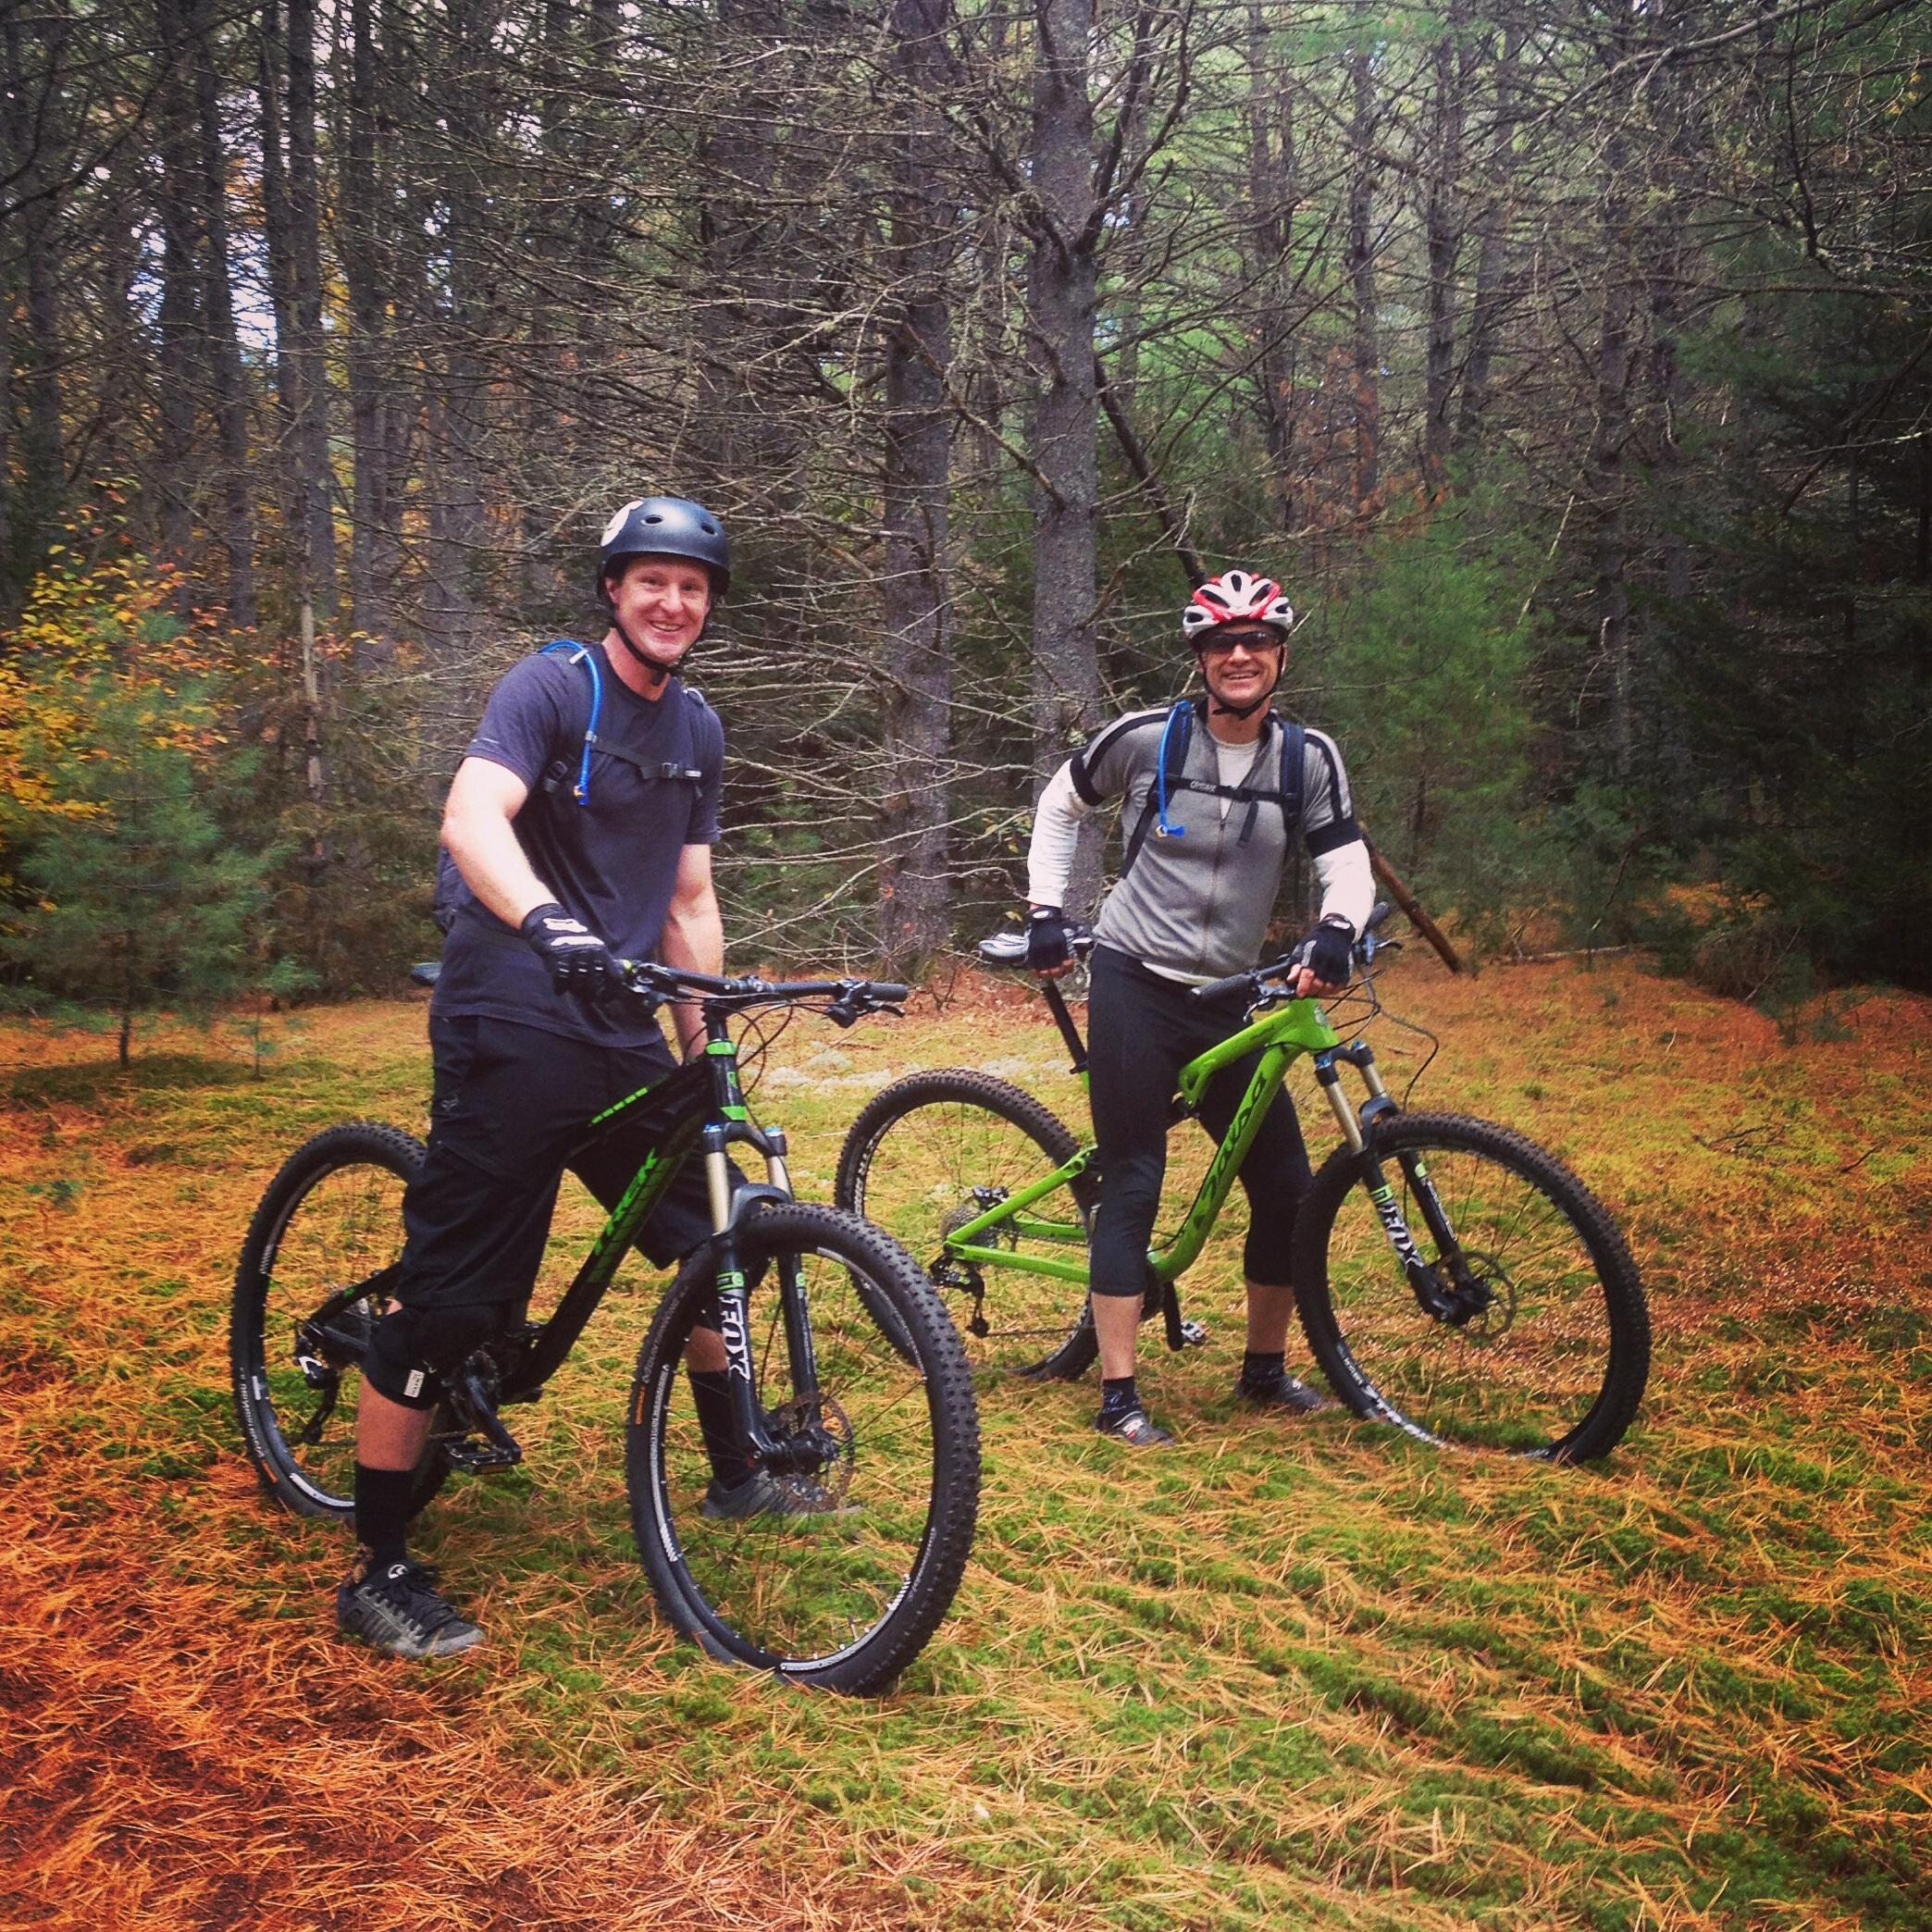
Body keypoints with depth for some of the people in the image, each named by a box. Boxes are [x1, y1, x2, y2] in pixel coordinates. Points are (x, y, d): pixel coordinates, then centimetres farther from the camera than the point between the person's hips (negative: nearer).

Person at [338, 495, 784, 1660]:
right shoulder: (550, 688, -9)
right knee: (451, 1300, -6)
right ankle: (379, 1574, 5)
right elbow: (471, 821, -26)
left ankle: (735, 1474, 33)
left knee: (716, 1238, 12)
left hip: (622, 1034, 7)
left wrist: (709, 1048, 12)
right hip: (512, 1031, -7)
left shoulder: (698, 731, 13)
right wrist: (547, 922, -45)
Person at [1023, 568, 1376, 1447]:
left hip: (1227, 1000, 4)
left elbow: (1348, 867, -4)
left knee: (1287, 1187, 5)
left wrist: (1334, 932, -25)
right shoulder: (1146, 738, -6)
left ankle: (1266, 1368, 25)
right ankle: (1118, 1396, 2)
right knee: (1132, 1184, -5)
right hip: (1133, 986, -4)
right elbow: (1059, 806, 10)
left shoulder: (1308, 757, 0)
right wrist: (1046, 912, 3)